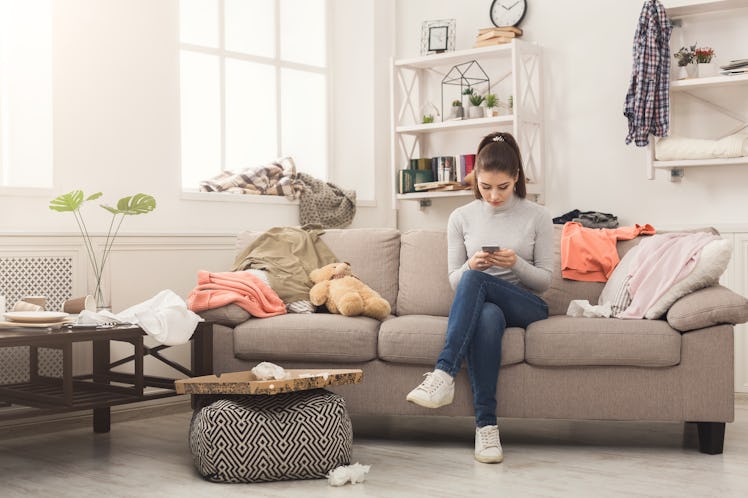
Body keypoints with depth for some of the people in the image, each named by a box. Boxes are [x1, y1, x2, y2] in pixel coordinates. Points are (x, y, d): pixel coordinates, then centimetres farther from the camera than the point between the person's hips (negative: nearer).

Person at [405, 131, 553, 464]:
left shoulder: (537, 217, 3)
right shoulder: (461, 218, 7)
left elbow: (544, 280, 2)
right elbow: (454, 280, 7)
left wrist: (516, 264, -19)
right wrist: (470, 265, -16)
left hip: (526, 307, -1)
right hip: (481, 305, 1)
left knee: (475, 280, -34)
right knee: (487, 317, -39)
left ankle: (444, 374, -44)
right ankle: (486, 425, -40)